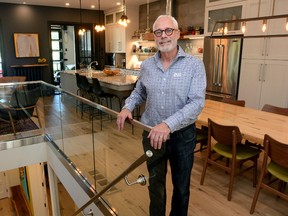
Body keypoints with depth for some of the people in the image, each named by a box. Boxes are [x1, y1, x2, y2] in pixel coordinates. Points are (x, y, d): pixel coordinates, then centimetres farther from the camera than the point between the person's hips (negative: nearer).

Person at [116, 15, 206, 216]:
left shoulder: (194, 64, -12)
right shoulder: (147, 65, 0)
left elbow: (197, 103, -22)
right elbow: (139, 92, 15)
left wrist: (168, 124, -34)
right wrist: (128, 107, -6)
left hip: (182, 135, -2)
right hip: (151, 134, 3)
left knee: (181, 186, 19)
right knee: (155, 184, 21)